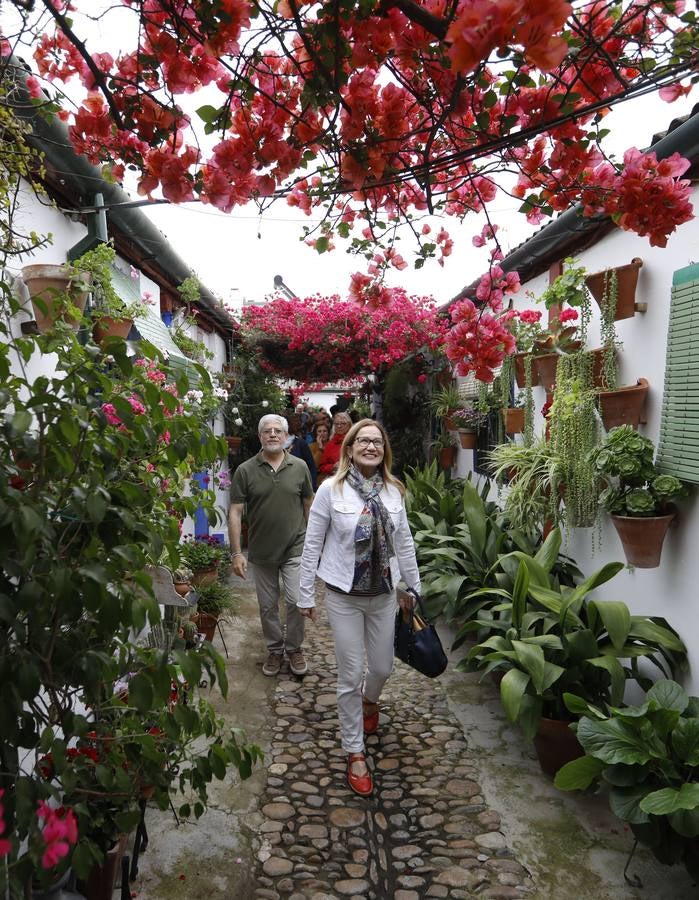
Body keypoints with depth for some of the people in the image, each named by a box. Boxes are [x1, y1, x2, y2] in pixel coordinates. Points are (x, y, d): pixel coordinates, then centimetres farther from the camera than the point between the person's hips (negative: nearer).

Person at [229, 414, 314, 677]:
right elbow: (235, 512, -7)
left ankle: (294, 648, 22)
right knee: (268, 606, 13)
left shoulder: (300, 467, -3)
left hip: (295, 549, 0)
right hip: (261, 552, 1)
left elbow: (309, 505, 6)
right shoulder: (245, 471, -6)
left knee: (296, 601, -2)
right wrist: (236, 553, -11)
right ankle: (275, 650, 32)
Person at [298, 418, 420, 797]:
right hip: (344, 596, -3)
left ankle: (369, 700, 54)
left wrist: (413, 587, 12)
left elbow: (404, 542, 7)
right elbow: (312, 544, -8)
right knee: (350, 677, 5)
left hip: (383, 594, 4)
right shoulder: (331, 489, -13)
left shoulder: (393, 490, -2)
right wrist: (306, 594, -5)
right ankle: (354, 752, 25)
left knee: (382, 667, 17)